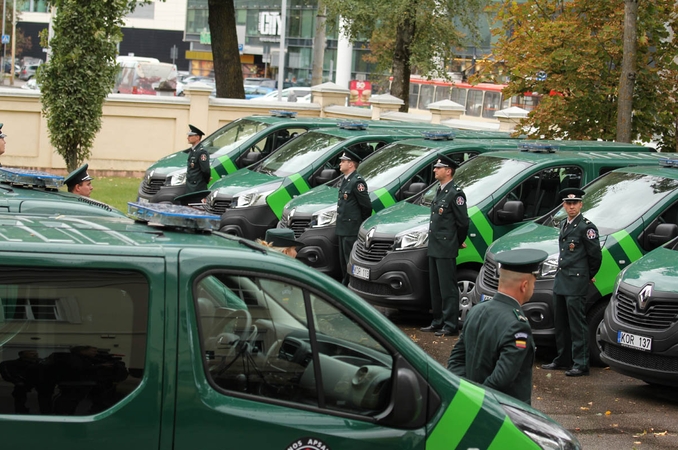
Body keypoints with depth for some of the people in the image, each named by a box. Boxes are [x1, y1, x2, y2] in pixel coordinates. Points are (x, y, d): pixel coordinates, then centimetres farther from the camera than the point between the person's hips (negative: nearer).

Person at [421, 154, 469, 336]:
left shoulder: (455, 194, -13)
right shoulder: (439, 192, 16)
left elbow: (463, 222, -12)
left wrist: (459, 242, 1)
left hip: (446, 250, -9)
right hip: (434, 248, 9)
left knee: (447, 288, -6)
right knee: (435, 287, 14)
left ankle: (450, 326, -4)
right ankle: (438, 322, 22)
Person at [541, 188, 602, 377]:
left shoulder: (586, 227, -11)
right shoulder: (565, 225, 15)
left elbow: (595, 255, -8)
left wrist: (590, 276, 3)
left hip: (576, 283, -9)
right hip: (561, 280, 9)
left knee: (577, 324, -8)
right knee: (560, 323, 14)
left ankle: (580, 364, -6)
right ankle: (563, 360, 23)